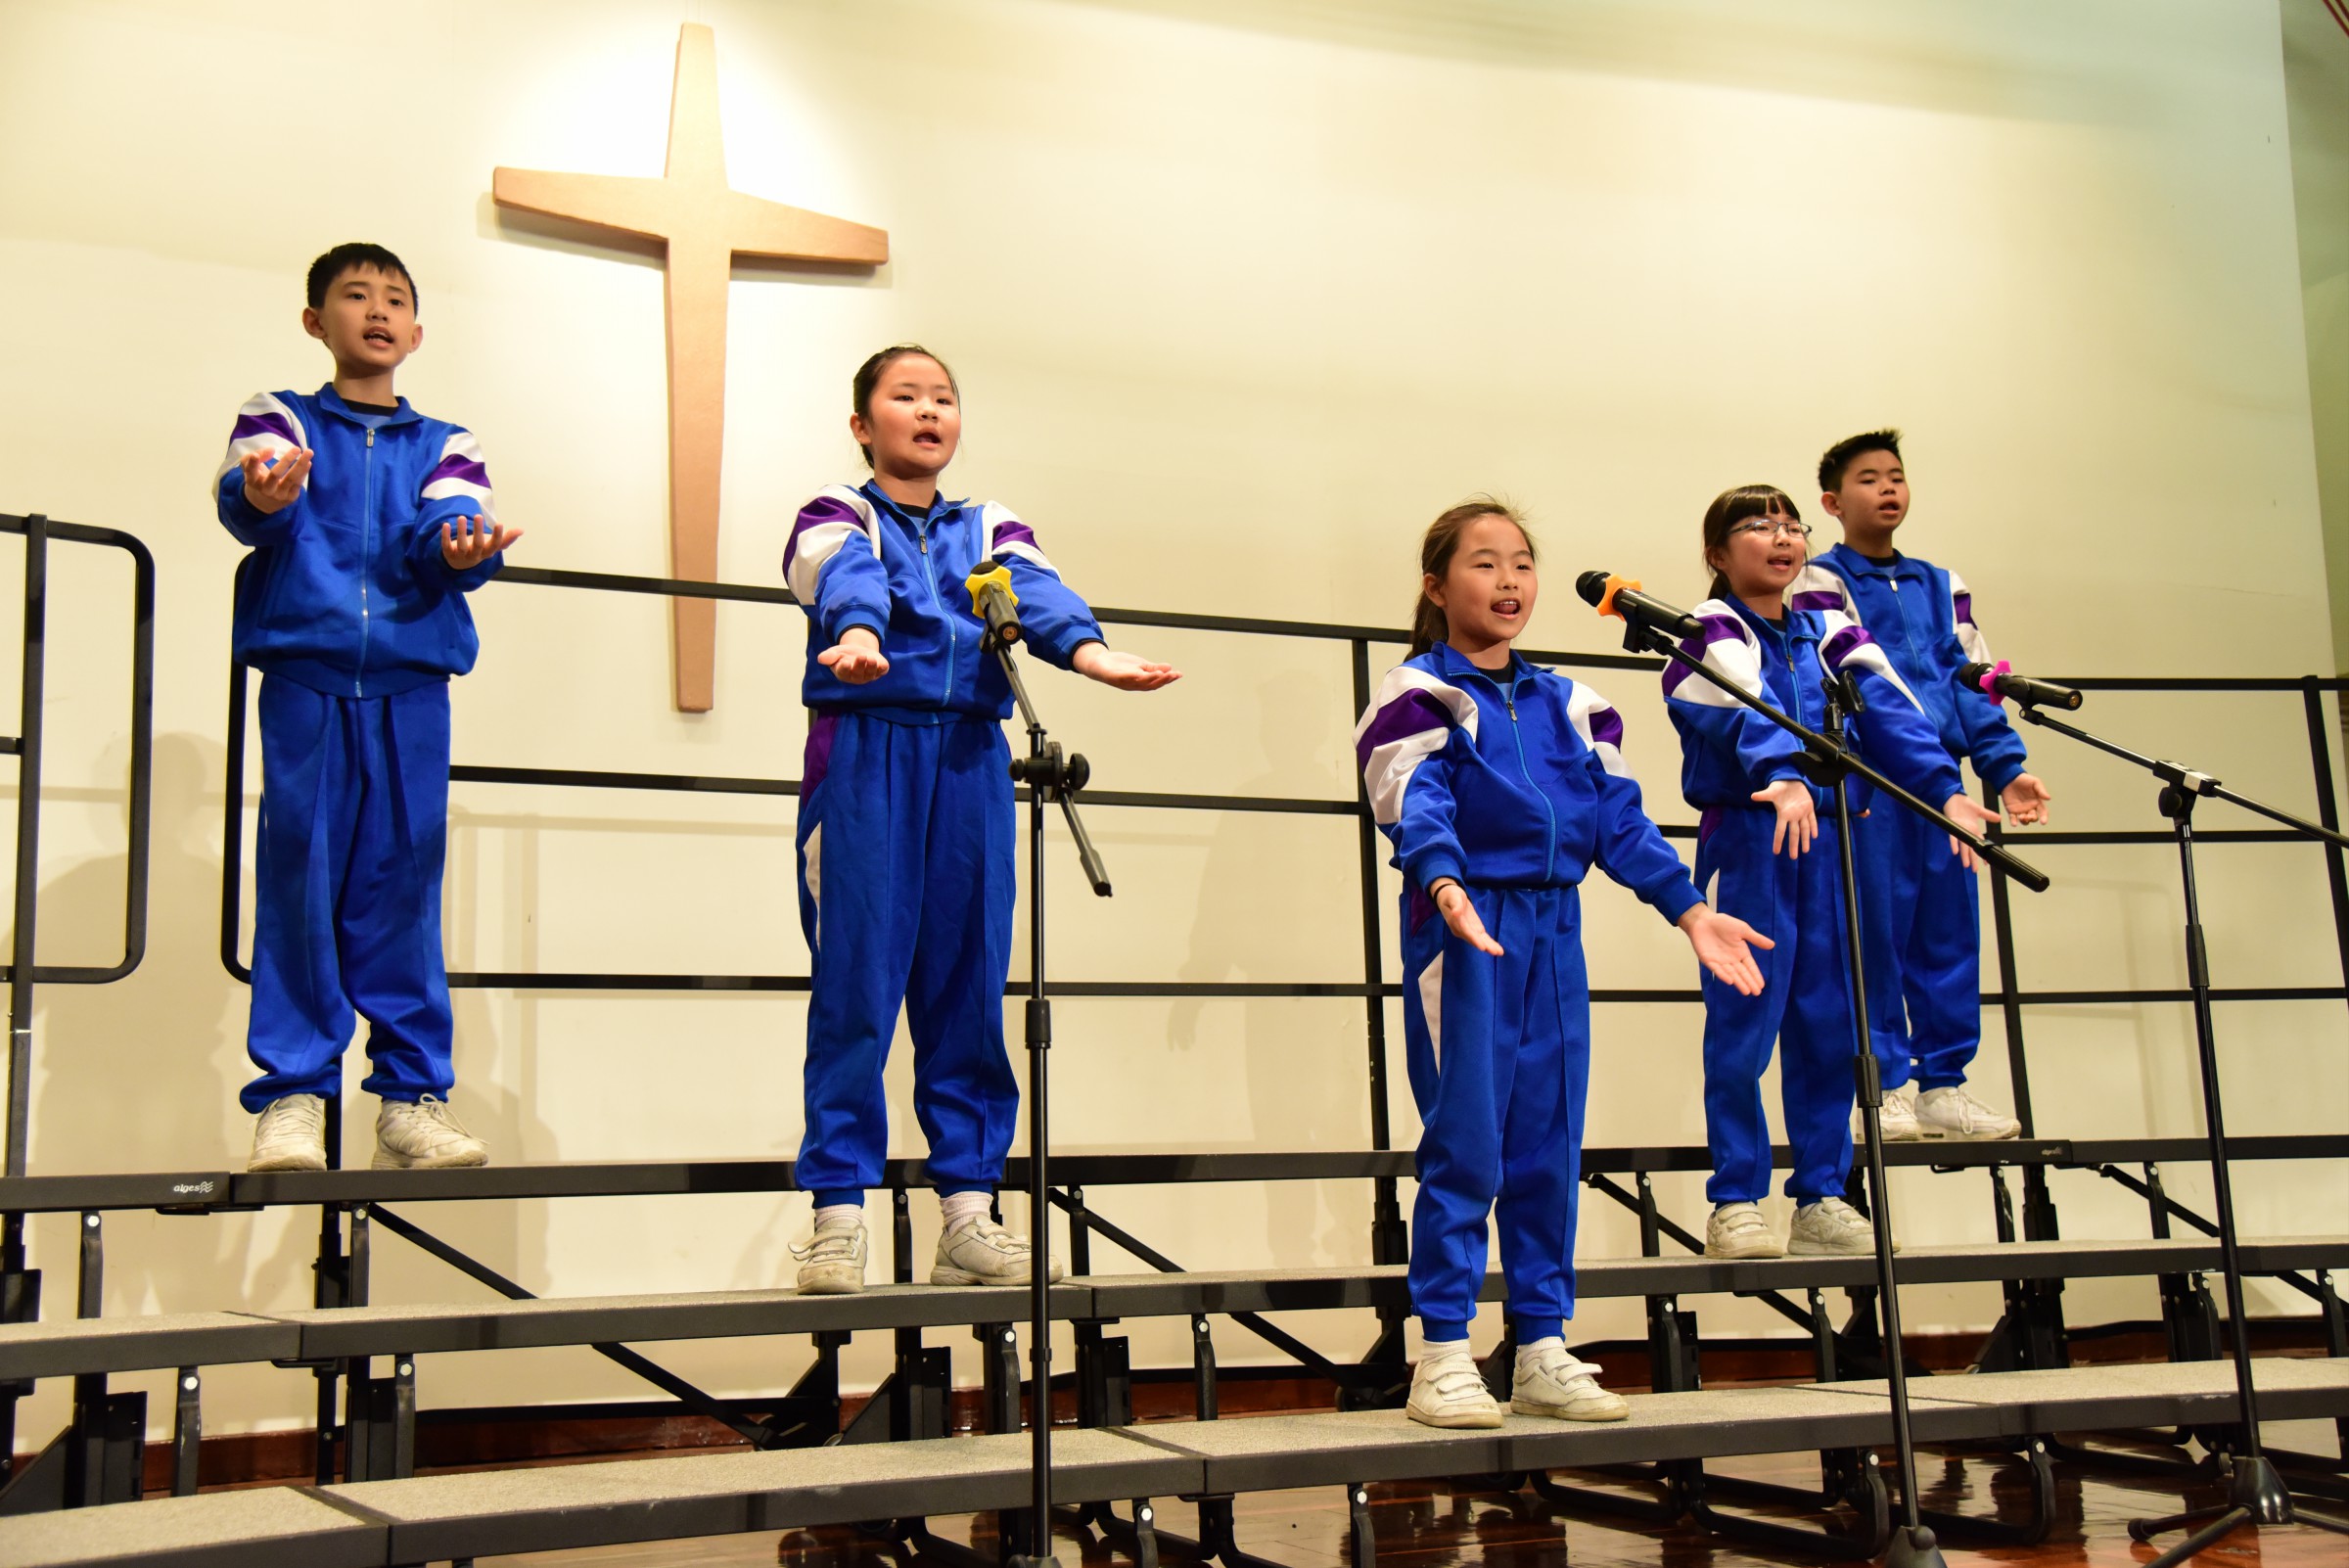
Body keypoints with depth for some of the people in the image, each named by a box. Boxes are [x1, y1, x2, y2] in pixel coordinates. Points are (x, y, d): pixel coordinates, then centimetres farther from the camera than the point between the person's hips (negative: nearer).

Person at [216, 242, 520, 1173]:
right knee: (300, 879, -5)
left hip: (410, 686, 1)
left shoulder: (445, 445, 18)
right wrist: (263, 496, -32)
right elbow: (242, 496, -7)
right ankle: (291, 1096, 0)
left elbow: (454, 525, -2)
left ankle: (412, 1097, 3)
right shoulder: (279, 421, 14)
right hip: (305, 681, -1)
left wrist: (463, 544, -27)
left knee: (403, 884, 0)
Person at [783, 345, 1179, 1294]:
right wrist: (858, 636, -40)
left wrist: (1089, 653, -27)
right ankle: (838, 1215, -1)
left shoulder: (990, 530, 18)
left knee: (969, 983, 3)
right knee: (855, 983, -7)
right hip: (864, 754, -3)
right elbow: (848, 581, -16)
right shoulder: (838, 517, 9)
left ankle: (967, 1214, 8)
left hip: (970, 761, 4)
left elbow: (1038, 593, -5)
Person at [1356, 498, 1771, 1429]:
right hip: (1464, 933, -6)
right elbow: (1415, 806, -17)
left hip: (1554, 933, 6)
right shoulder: (1420, 696, -1)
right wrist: (1443, 884, -36)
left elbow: (1619, 817, 13)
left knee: (1549, 1147, 7)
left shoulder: (1567, 705, 17)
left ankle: (1543, 1353, 16)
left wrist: (1689, 910, 4)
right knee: (1465, 1144, -6)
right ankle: (1442, 1358, 2)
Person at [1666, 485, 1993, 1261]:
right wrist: (1783, 776, -40)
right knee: (1744, 1027, -4)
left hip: (1827, 839, 5)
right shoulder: (1711, 634, -2)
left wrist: (1945, 787, -16)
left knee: (1828, 1026, 7)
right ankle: (1736, 1204, 3)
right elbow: (1744, 712, -21)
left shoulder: (1827, 636, 14)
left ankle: (1821, 1199, 16)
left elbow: (1888, 710, 0)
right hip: (1746, 841, -5)